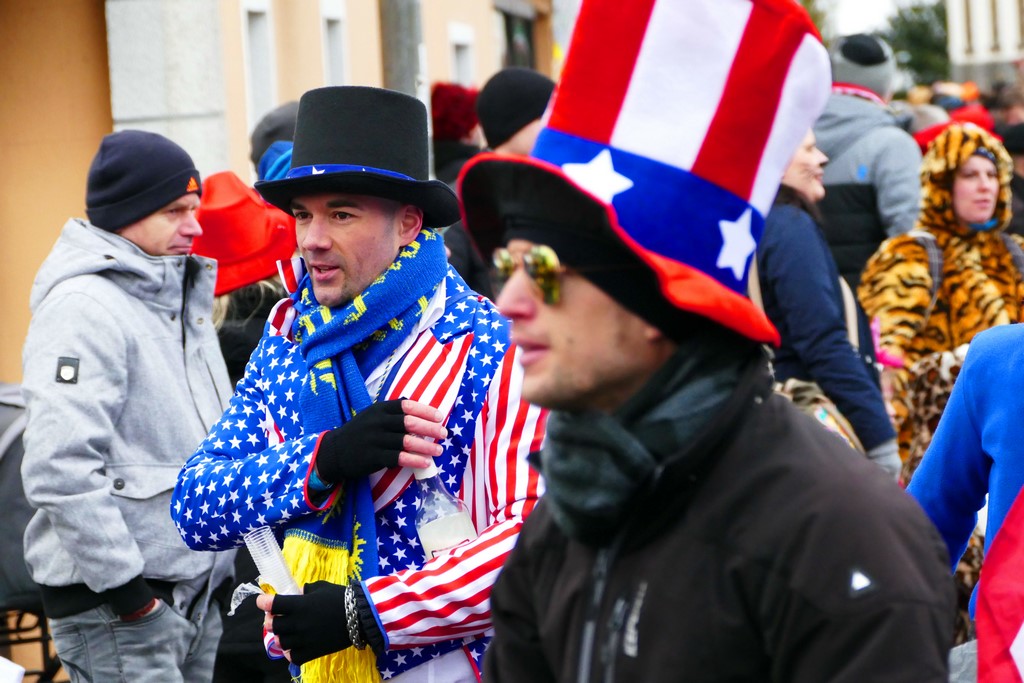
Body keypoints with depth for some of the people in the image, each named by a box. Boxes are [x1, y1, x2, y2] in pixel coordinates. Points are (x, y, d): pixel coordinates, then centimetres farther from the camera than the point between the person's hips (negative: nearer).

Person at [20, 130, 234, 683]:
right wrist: (125, 587, -20)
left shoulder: (180, 297, 15)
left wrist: (225, 568, 19)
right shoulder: (83, 308, -14)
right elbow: (60, 469, -23)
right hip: (115, 610, -9)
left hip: (197, 590, 9)